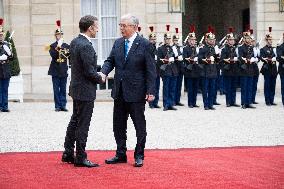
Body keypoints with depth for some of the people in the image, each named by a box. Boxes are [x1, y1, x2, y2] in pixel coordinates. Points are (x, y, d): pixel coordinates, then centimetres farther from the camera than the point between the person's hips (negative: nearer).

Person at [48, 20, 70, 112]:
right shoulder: (53, 46, 1)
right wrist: (58, 47, -23)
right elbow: (53, 55, -15)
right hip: (55, 71, -2)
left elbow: (70, 57, 9)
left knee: (63, 89, 4)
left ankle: (63, 106, 6)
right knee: (56, 89, 0)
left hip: (64, 71, 2)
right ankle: (58, 106, 4)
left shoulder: (66, 46, 9)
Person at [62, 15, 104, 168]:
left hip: (76, 88, 10)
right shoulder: (86, 46, -22)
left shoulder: (74, 42, 6)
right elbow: (89, 71, -23)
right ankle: (80, 158, 4)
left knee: (75, 121, 18)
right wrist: (100, 79, -4)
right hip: (85, 90, -10)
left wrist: (97, 74, 11)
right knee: (82, 125, -2)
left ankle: (68, 153, 25)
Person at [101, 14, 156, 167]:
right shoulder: (118, 43, 8)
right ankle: (120, 154, 21)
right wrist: (104, 73, -13)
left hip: (136, 92, -6)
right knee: (118, 125, 11)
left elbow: (150, 70, -9)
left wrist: (150, 91, -14)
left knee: (139, 126, 4)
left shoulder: (145, 45, -9)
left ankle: (139, 156, 14)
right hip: (119, 91, 6)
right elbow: (110, 61, 9)